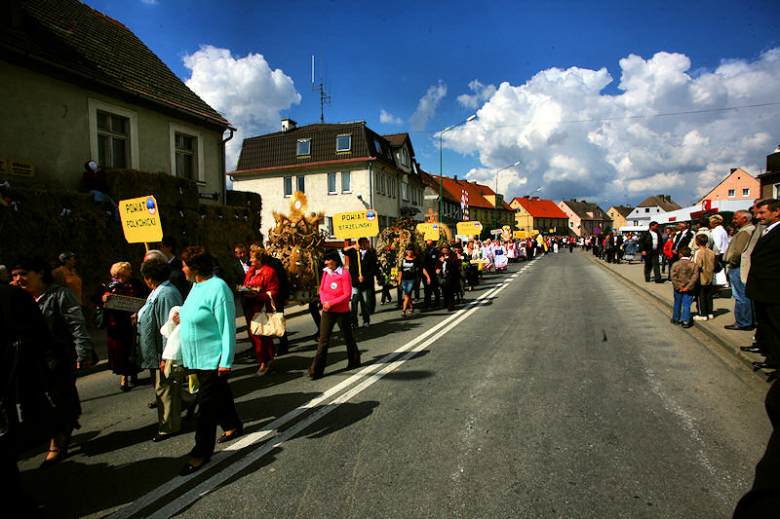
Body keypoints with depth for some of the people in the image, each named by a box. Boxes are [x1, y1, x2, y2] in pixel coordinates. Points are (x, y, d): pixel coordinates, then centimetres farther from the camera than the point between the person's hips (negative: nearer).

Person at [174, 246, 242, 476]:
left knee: (208, 404, -1)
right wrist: (182, 316, 4)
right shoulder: (197, 286, 9)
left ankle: (202, 452, 10)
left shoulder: (217, 288, -20)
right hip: (198, 356, 9)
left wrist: (226, 361, -21)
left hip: (213, 359, -9)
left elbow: (227, 327, -21)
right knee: (219, 394, 23)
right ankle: (233, 426, 42)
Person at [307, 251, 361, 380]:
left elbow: (347, 295, -16)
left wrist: (331, 303, -18)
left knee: (348, 338, 13)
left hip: (342, 312, -4)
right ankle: (317, 370, 6)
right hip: (327, 311, 4)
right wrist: (324, 302, -6)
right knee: (323, 340, 2)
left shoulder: (344, 273, -15)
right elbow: (321, 289, 13)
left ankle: (354, 362, 36)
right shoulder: (326, 272, 3)